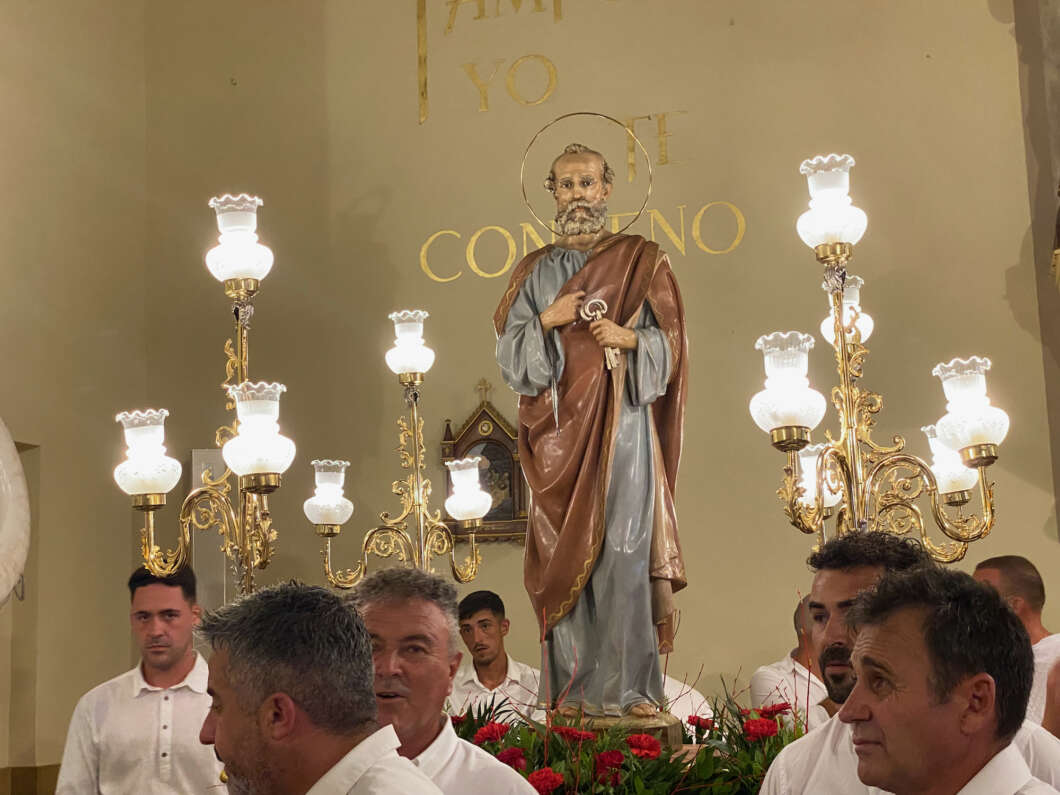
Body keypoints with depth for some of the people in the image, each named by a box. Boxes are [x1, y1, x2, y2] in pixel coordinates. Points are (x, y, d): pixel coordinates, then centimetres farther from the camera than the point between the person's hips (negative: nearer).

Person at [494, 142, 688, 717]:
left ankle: (629, 684, -5)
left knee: (623, 546, -9)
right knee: (565, 551, -2)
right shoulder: (534, 271, 15)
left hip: (621, 420, -2)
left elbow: (669, 345, 5)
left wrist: (630, 339, -13)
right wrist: (546, 320, -9)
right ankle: (574, 686, 3)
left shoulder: (641, 260, 9)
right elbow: (509, 351, 8)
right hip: (559, 425, 2)